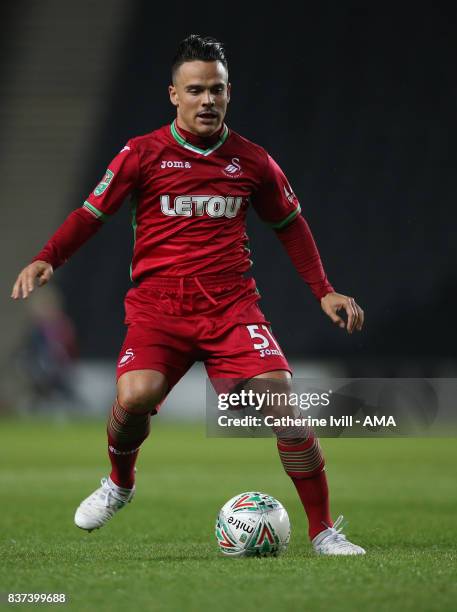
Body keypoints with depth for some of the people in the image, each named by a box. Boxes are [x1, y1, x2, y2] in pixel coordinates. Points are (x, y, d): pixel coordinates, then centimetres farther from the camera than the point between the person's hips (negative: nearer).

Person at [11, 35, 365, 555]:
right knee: (136, 394, -28)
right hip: (157, 306, -2)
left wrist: (324, 292, 16)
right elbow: (92, 214, 6)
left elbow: (289, 224, 22)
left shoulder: (252, 161, 8)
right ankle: (119, 483, 6)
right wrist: (45, 260, -10)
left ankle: (323, 532, -3)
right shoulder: (142, 154, 2)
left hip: (231, 306, 2)